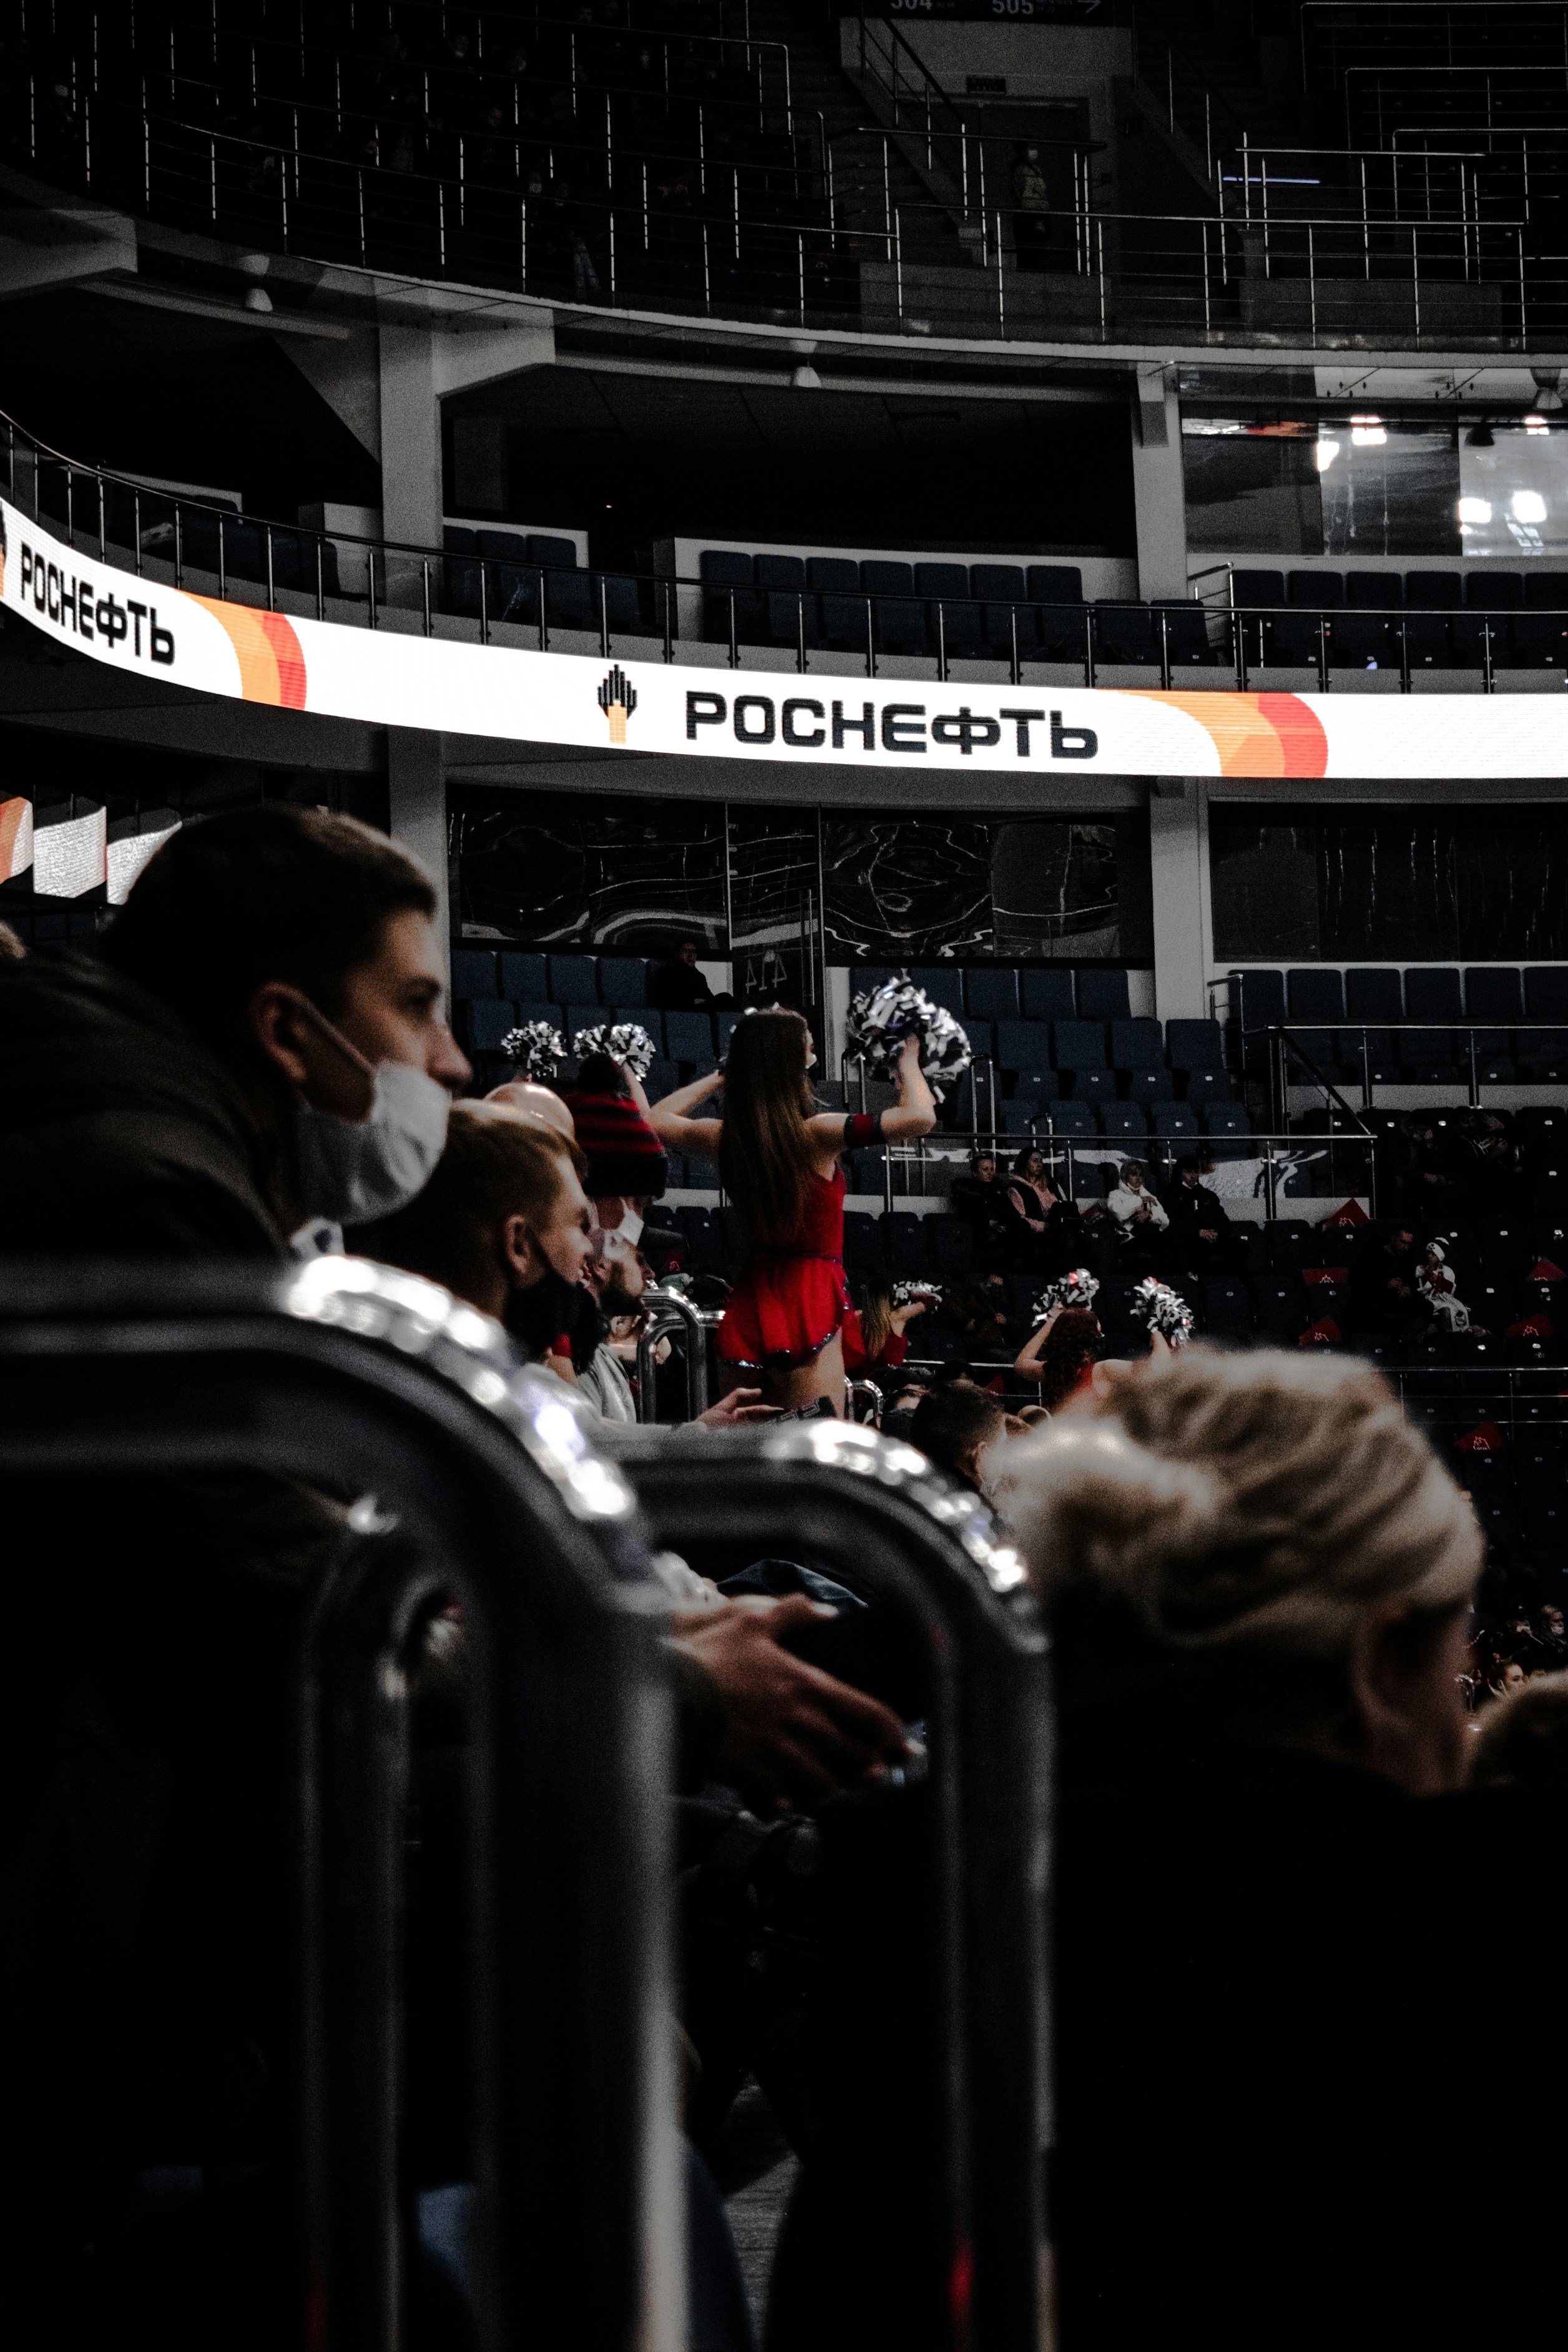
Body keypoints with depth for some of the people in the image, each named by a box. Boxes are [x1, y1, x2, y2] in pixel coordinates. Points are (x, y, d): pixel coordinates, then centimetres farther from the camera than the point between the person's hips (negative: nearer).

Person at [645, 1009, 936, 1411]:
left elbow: (656, 1121, 23)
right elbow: (920, 1117, -20)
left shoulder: (726, 1138, 1)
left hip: (749, 1300, 6)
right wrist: (909, 1067, -1)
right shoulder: (815, 1134, -15)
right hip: (809, 1300, -6)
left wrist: (720, 1077, 26)